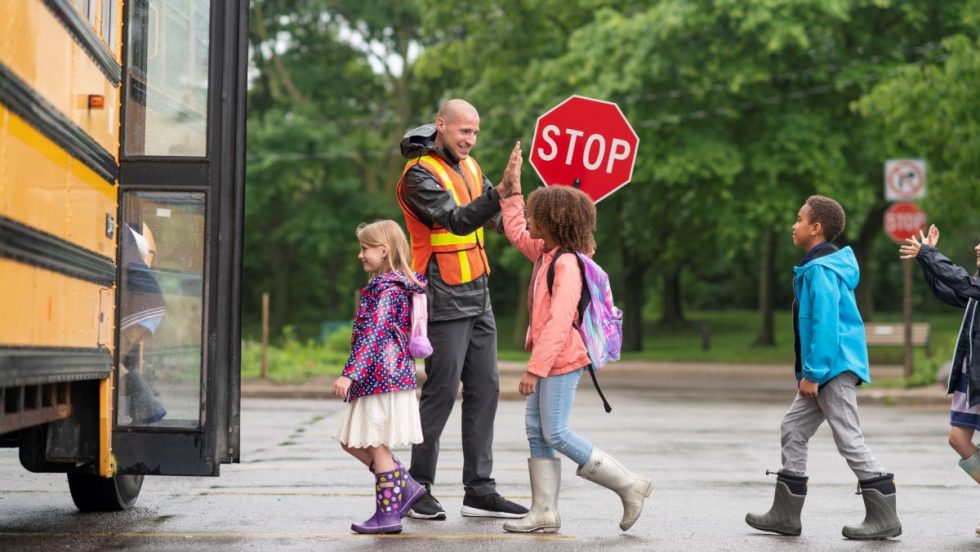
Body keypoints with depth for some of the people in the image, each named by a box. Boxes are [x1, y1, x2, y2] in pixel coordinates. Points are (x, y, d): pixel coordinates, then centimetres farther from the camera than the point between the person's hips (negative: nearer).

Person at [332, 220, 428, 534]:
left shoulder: (388, 289, -15)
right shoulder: (394, 285, 16)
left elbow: (373, 335, -23)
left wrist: (350, 373, -27)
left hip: (382, 378, -10)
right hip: (378, 379, 10)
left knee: (376, 444, -3)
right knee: (351, 441, 13)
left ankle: (388, 513, 3)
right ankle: (405, 486, 16)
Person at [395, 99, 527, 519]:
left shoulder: (468, 166, 14)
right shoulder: (420, 174, -12)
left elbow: (495, 220, 12)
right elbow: (457, 220, -26)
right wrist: (501, 190, -37)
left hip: (477, 295, 8)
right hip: (444, 299, -8)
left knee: (484, 390, 6)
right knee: (441, 391, -6)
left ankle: (479, 491, 11)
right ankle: (419, 489, 5)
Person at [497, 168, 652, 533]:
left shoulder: (566, 264, -19)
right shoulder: (545, 253, 10)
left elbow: (558, 322, -25)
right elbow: (516, 232, 31)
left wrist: (535, 368, -26)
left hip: (561, 361, -10)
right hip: (547, 359, 10)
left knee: (556, 434, -8)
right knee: (536, 431, 7)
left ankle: (629, 485, 1)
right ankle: (544, 512, 10)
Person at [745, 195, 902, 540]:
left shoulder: (821, 269, -16)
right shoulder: (826, 265, 16)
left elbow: (826, 324, -22)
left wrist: (812, 373, -21)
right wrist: (810, 372, 22)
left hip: (834, 369, -11)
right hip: (827, 370, 11)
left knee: (849, 439, -7)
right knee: (793, 429, 12)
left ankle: (884, 518, -2)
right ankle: (786, 515, 16)